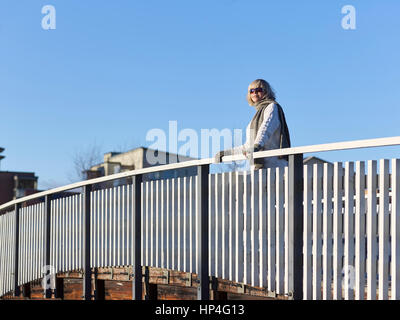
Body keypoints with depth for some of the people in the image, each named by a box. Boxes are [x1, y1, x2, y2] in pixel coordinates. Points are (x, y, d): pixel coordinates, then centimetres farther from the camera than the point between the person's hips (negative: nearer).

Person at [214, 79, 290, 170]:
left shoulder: (272, 107, 5)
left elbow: (266, 128, -17)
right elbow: (248, 146, 32)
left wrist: (257, 146, -35)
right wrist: (224, 153, 29)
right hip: (258, 166, 7)